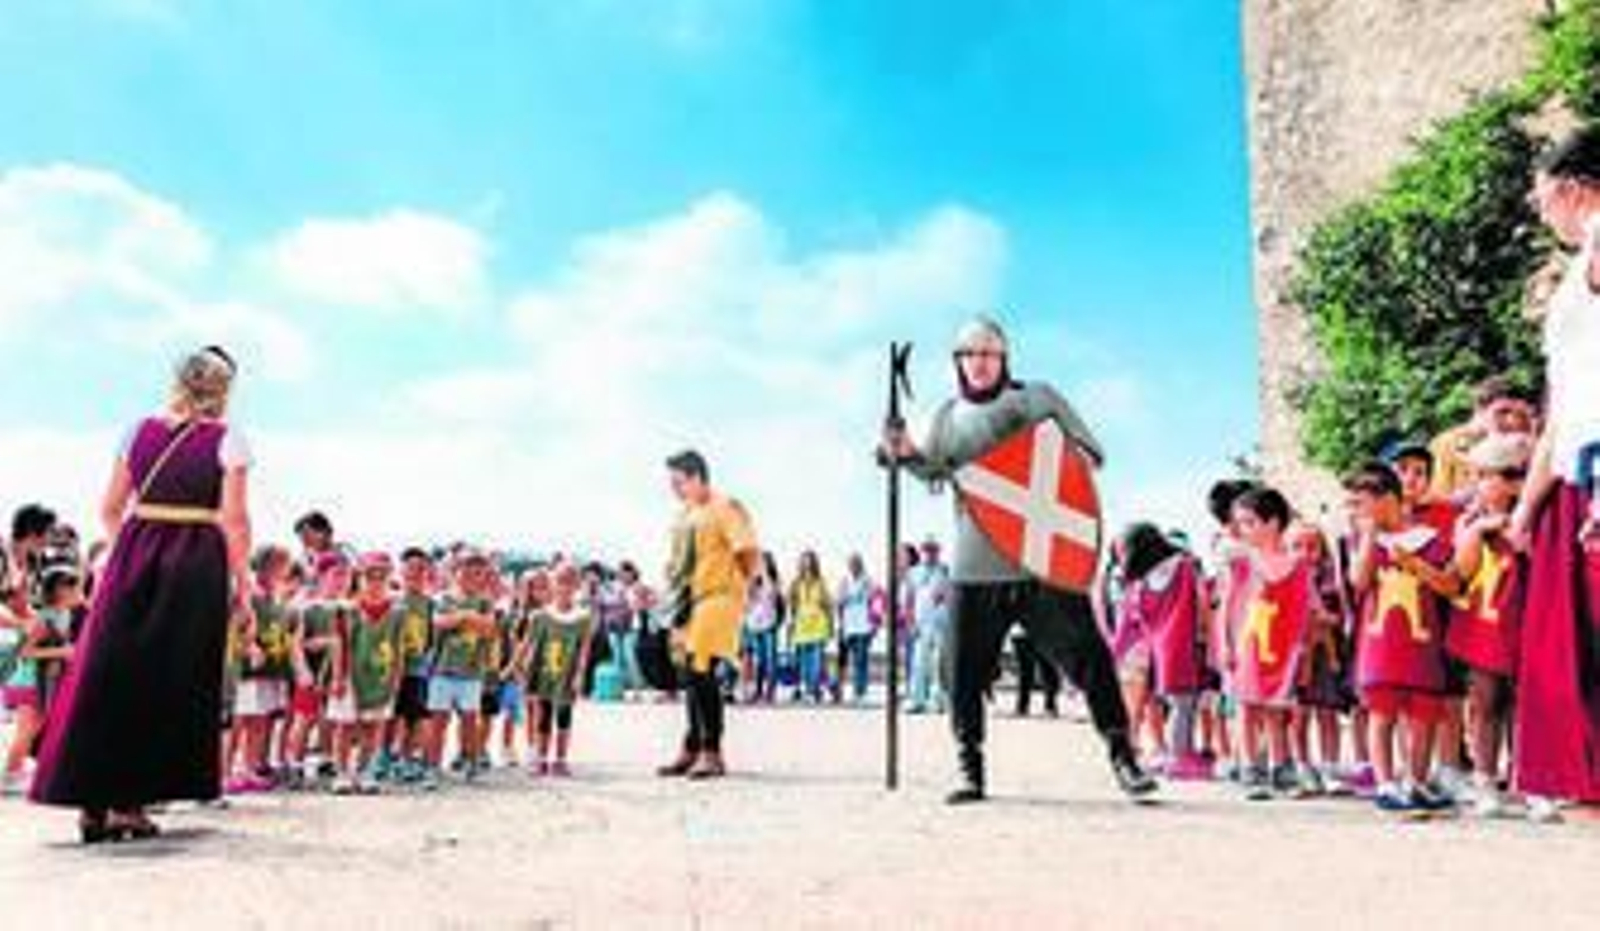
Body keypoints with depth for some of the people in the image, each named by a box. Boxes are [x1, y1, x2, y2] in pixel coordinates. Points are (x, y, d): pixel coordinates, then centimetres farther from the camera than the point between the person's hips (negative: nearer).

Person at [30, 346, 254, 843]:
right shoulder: (227, 440, -2)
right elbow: (234, 520, -8)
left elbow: (110, 509, 13)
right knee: (169, 681, 5)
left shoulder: (141, 431, 10)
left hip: (133, 557, 4)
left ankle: (93, 800, 14)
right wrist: (241, 578, 0)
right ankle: (129, 802, 7)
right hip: (196, 563, -4)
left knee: (108, 671, 11)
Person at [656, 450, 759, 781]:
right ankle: (692, 750, 19)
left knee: (701, 673, -13)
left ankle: (712, 754, -4)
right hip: (688, 602, 8)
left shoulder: (725, 509, -9)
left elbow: (751, 556, -14)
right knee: (692, 676, 10)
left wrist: (735, 590, -7)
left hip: (716, 601, -8)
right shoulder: (685, 516, 17)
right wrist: (676, 602, 20)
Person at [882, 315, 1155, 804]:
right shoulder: (949, 415, 14)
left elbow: (1091, 453, 11)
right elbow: (935, 470, 4)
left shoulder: (1039, 399, 8)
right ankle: (970, 770, 16)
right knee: (965, 674, 2)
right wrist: (908, 453, -17)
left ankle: (1122, 757, 12)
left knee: (1089, 657, -2)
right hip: (975, 571, 2)